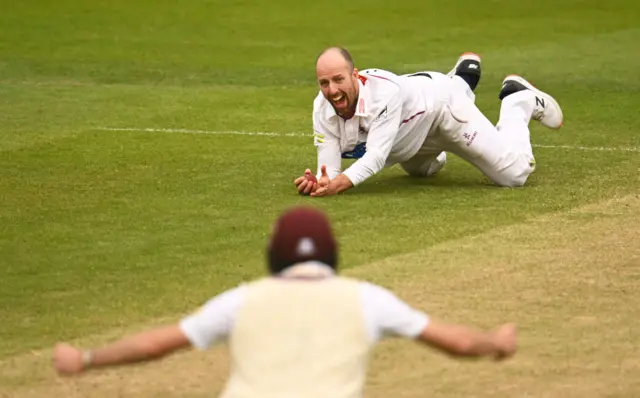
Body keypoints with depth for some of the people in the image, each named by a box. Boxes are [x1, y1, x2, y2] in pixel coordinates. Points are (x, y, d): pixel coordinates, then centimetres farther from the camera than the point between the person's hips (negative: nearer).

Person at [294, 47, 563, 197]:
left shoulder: (382, 92, -45)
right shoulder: (323, 108, -29)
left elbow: (376, 157, -49)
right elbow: (329, 168, -30)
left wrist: (341, 183, -65)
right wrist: (320, 182, -54)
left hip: (443, 104, -6)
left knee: (515, 174, -6)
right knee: (422, 171, 41)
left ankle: (518, 101, 22)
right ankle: (461, 80, 49)